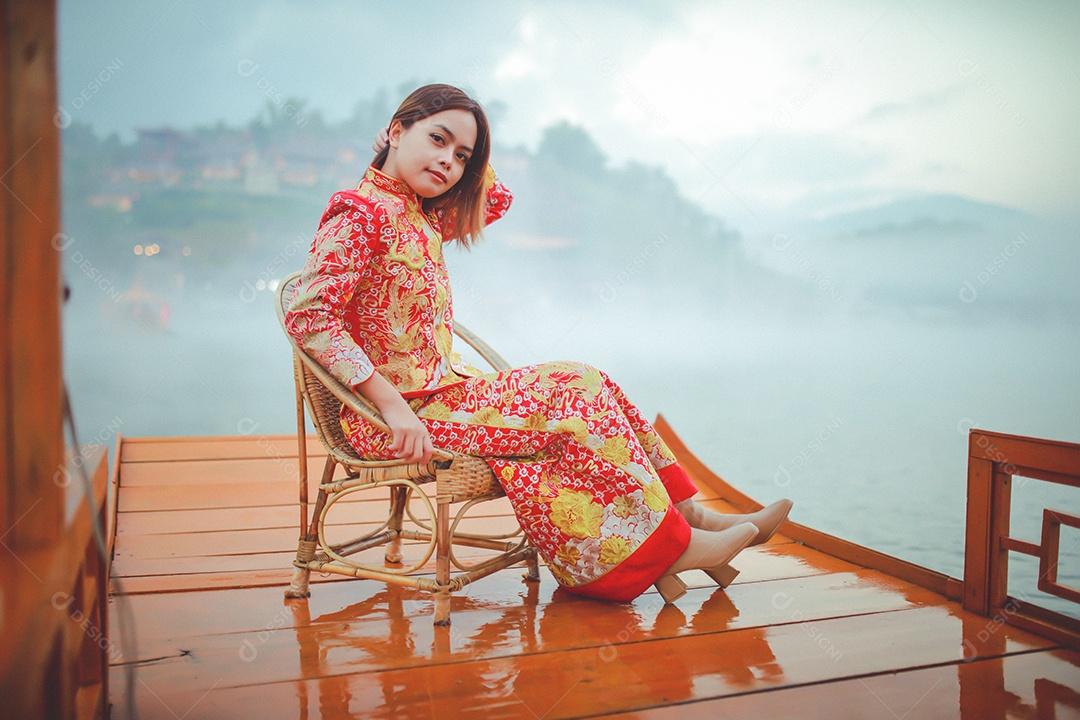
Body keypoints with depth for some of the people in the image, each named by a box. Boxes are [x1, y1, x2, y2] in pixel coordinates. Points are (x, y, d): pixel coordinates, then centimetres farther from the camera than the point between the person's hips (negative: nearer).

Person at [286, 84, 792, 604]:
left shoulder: (422, 217, 14)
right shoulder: (359, 213, -13)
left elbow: (496, 200, 29)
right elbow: (307, 316, -22)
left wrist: (465, 157, 11)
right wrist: (391, 404, -26)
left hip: (444, 391, 9)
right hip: (401, 413, -9)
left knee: (582, 385, -3)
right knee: (572, 398, -15)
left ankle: (688, 513, -3)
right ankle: (667, 546, -6)